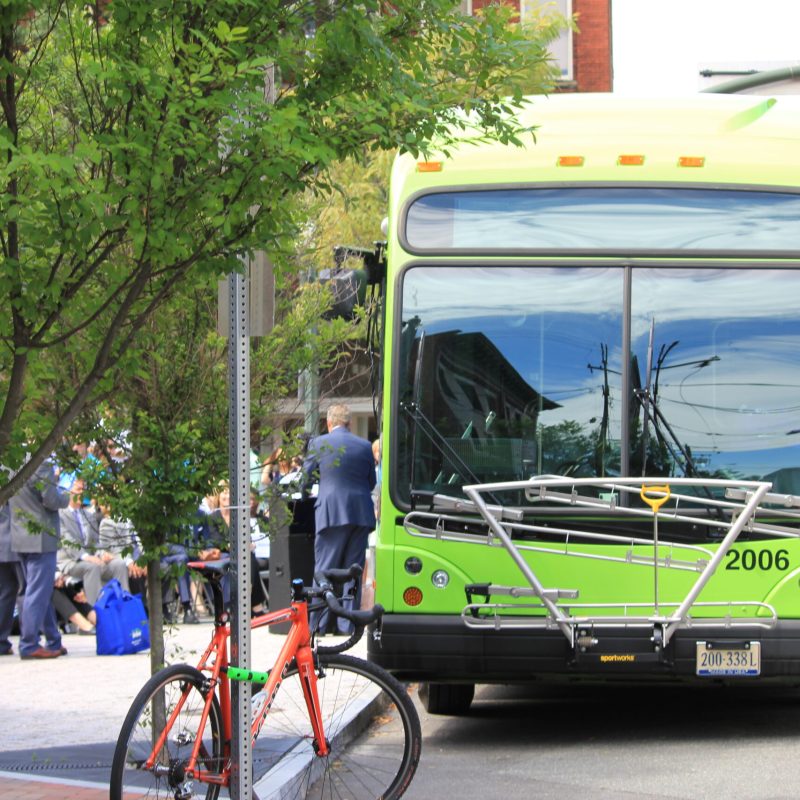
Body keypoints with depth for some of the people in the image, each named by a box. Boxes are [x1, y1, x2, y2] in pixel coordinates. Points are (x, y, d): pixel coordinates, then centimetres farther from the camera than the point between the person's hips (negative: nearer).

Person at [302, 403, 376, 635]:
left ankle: (318, 623, -1)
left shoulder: (318, 444, -2)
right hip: (361, 514, 3)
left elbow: (305, 479, 5)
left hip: (331, 513, -3)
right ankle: (347, 622, 8)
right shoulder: (364, 446, 6)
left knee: (324, 568, 1)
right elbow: (372, 483, 14)